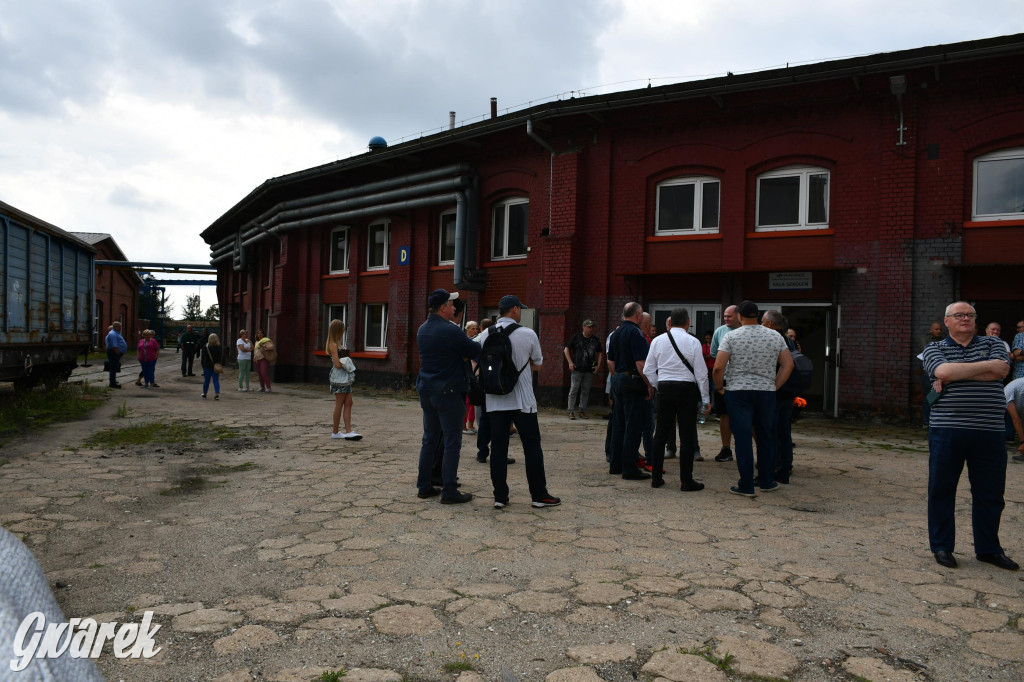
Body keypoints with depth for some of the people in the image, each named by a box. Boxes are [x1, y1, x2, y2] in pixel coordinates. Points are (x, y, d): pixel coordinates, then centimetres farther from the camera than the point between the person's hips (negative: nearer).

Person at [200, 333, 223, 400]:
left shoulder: (205, 347, -9)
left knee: (206, 380, 11)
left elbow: (203, 358, -4)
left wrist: (203, 365, 6)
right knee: (216, 380, 3)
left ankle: (204, 393, 23)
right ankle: (217, 393, -10)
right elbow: (222, 357, 4)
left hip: (207, 366, -1)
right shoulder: (220, 347, -3)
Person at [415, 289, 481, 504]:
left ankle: (424, 486, 21)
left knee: (429, 439, 15)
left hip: (427, 391, 8)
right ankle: (449, 492, 1)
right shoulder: (451, 331, -17)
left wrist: (462, 355, 5)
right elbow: (476, 352, -11)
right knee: (452, 443, -1)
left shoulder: (422, 330, 9)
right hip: (448, 392, -8)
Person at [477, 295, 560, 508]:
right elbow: (537, 364, 7)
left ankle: (500, 496, 9)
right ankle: (539, 495, 12)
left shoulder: (485, 335, 3)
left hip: (495, 400, 4)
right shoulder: (528, 334, -7)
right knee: (532, 446, 6)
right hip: (522, 400, -3)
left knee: (498, 447, 6)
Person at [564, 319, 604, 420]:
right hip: (577, 369, -4)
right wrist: (570, 362, -6)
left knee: (586, 391, 7)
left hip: (589, 370, 4)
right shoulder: (576, 337, 1)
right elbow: (566, 349, 4)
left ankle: (582, 411, 15)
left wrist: (598, 365, 8)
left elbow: (600, 353, 20)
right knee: (574, 390, -5)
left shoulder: (595, 340, 10)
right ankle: (571, 411, 0)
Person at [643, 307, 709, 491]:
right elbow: (701, 373, -5)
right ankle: (686, 481, 4)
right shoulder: (693, 342, -6)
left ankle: (656, 477, 16)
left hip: (664, 388, 4)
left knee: (661, 434, 11)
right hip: (686, 389, -3)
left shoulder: (658, 340, 4)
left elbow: (648, 370, 6)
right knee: (687, 436, 2)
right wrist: (705, 399, 2)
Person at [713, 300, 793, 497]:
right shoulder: (775, 337, 5)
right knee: (766, 437, 15)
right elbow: (788, 365, 4)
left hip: (737, 391, -3)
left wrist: (719, 387, 4)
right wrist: (775, 386, 10)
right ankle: (766, 481, 24)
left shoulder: (731, 336, -5)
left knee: (743, 438, 0)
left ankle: (746, 486, 2)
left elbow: (718, 367, -11)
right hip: (766, 391, 3)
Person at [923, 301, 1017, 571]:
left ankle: (988, 548, 24)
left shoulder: (991, 344, 12)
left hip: (989, 433, 2)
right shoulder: (934, 349, 6)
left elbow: (1001, 370, -9)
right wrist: (986, 365, -8)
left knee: (990, 493, 10)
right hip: (947, 431, -2)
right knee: (941, 490, 4)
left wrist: (956, 374, -12)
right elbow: (944, 371, -15)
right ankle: (942, 546, 15)